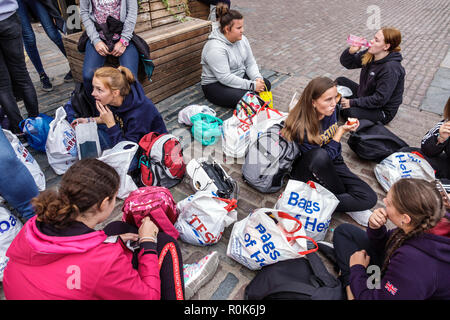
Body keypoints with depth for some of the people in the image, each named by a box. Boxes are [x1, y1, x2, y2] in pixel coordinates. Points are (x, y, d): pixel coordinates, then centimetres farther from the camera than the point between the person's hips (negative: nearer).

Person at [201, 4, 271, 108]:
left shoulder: (242, 39, 0)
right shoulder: (215, 48, -26)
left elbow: (250, 63, 4)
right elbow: (225, 78, -30)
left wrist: (257, 78, -17)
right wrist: (251, 85, -30)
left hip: (239, 77, 8)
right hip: (216, 85, -8)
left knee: (266, 84, -9)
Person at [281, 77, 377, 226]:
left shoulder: (331, 110, -7)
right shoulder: (301, 126, -27)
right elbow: (324, 156, -21)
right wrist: (341, 131, -21)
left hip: (331, 164, 4)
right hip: (306, 170, -4)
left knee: (370, 198, -16)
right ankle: (349, 203, -16)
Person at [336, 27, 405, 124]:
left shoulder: (391, 69, -29)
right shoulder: (370, 54, -7)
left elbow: (379, 100, -30)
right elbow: (346, 63, 0)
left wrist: (352, 103, -26)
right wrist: (351, 51, -22)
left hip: (383, 111, -8)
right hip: (365, 95, 8)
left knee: (349, 111, -34)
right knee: (340, 81, 6)